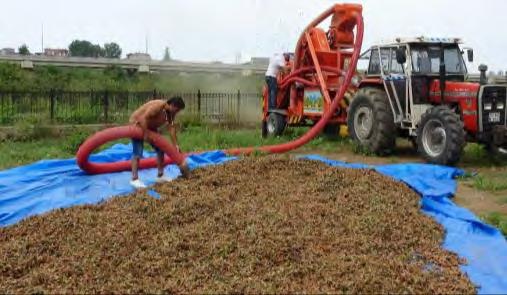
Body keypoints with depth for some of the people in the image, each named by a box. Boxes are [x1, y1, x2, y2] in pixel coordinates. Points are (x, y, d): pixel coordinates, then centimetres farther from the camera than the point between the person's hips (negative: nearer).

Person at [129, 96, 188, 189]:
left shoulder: (170, 112, -7)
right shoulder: (158, 106, -32)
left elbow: (172, 128, -9)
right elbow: (143, 118, -38)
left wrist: (176, 145, -14)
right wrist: (145, 134, -34)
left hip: (150, 127, 9)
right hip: (137, 124, -9)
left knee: (160, 149, 7)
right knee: (138, 152, -17)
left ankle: (160, 176, 14)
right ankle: (134, 179, -19)